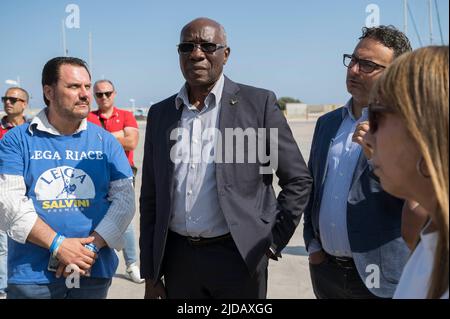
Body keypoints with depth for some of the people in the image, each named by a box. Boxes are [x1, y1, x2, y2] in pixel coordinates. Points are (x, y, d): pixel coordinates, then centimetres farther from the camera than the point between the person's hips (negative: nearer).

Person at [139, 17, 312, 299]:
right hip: (177, 257, 3)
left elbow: (298, 180, 0)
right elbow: (151, 198, 9)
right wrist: (150, 273, 8)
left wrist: (272, 241, -3)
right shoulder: (160, 114, 6)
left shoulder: (258, 103, -5)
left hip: (239, 257, -3)